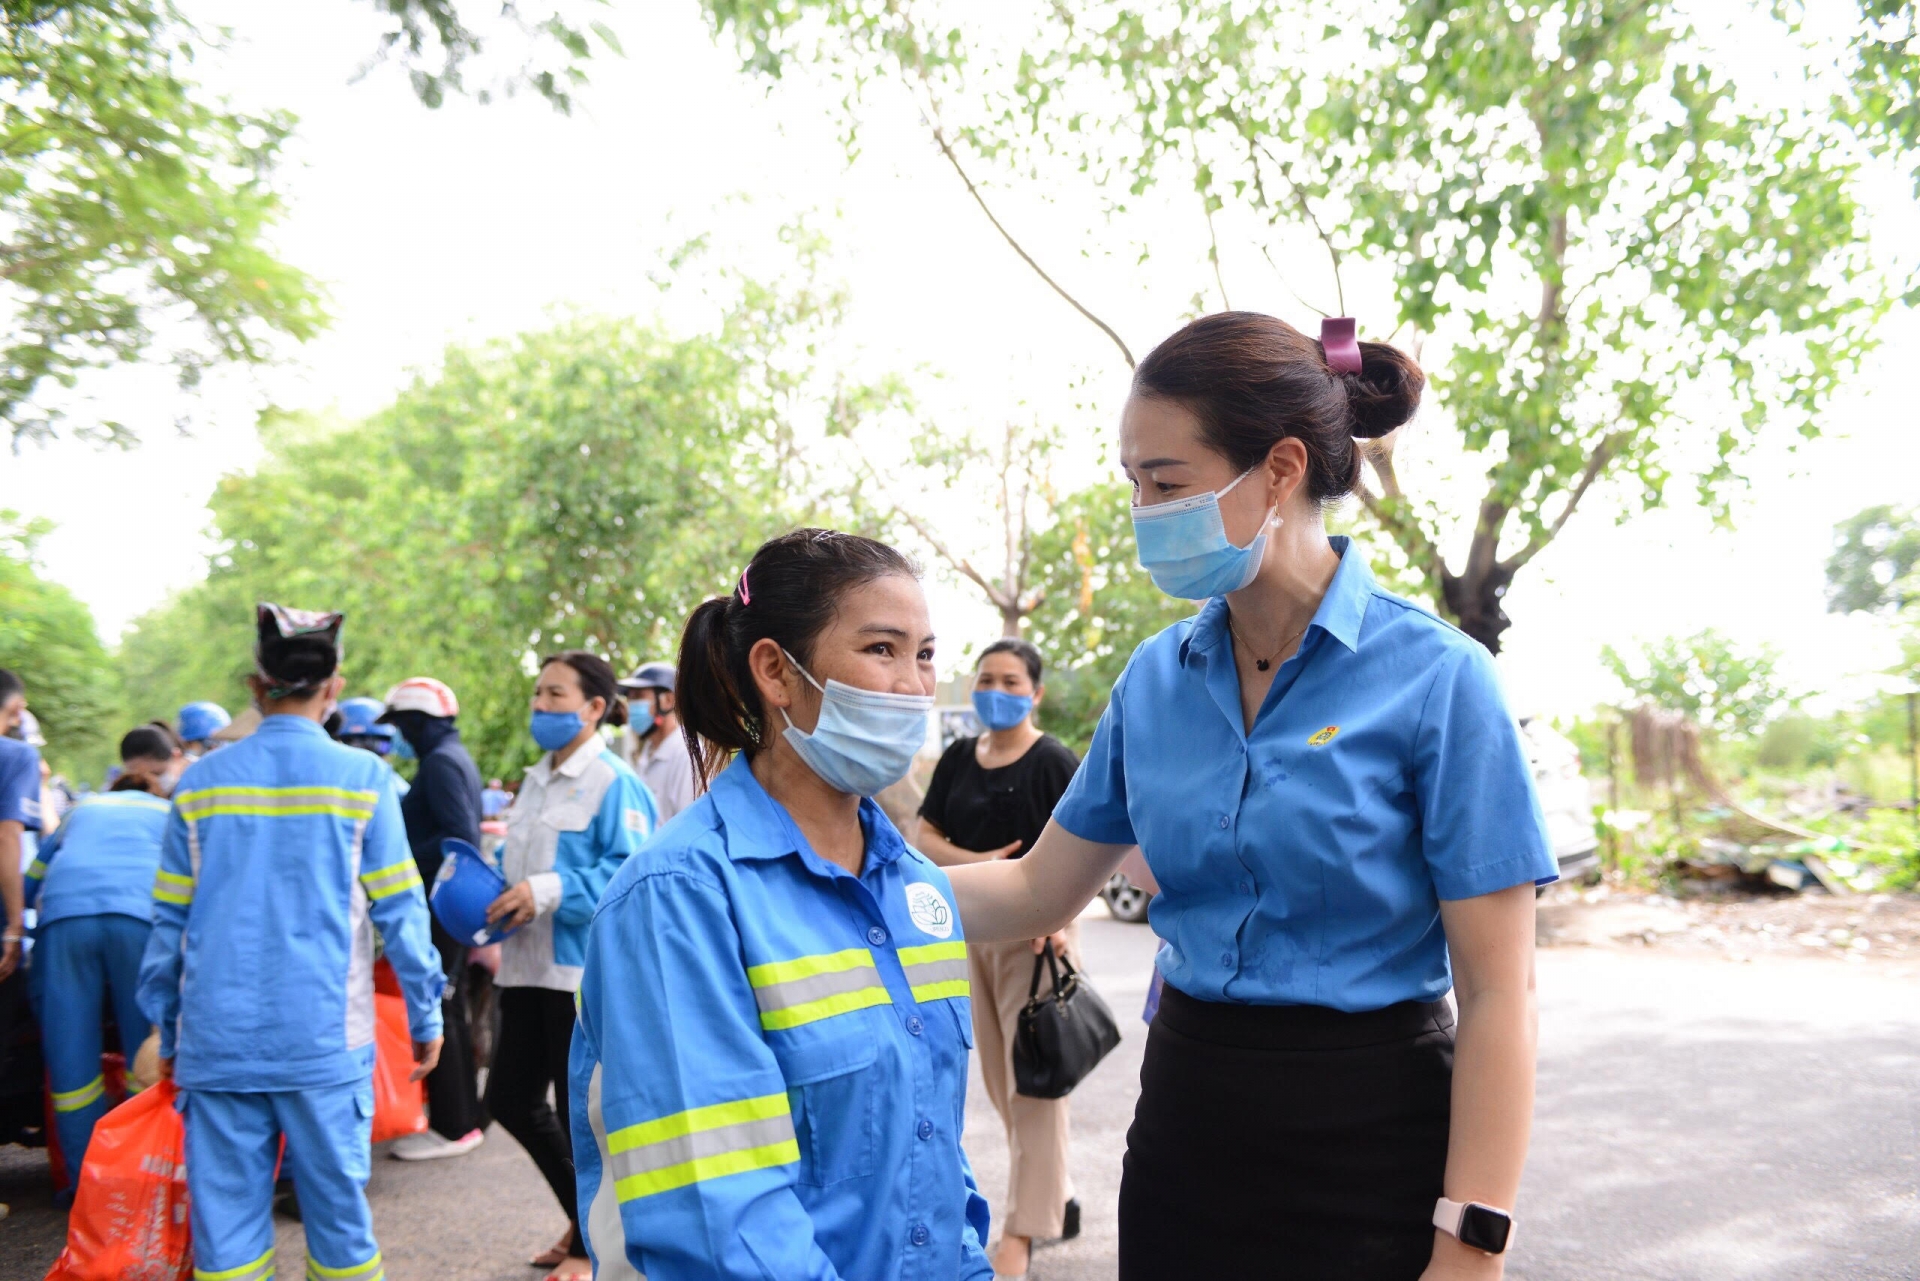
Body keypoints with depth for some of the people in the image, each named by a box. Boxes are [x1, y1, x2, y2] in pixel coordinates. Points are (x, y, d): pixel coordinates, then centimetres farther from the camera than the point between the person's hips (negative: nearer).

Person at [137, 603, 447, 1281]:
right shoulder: (361, 779, -4)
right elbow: (399, 911, -3)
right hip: (324, 1040, -2)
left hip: (219, 1040, 2)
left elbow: (169, 921, 7)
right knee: (336, 1208, 9)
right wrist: (426, 1015, 5)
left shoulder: (200, 783, 4)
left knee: (225, 1222, 10)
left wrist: (167, 1031, 16)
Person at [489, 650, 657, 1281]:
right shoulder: (536, 779, 13)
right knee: (511, 1099, 13)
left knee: (581, 1111, 3)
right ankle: (583, 1217, 33)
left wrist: (550, 892, -23)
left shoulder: (613, 782, -12)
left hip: (584, 969, -9)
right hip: (529, 966, 9)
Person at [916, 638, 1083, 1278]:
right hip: (972, 931, 6)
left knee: (1032, 1081, -2)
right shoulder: (958, 758, 9)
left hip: (1035, 935, -6)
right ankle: (1057, 1198, 30)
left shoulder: (1054, 761, -8)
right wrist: (975, 861, -13)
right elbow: (926, 835, 5)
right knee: (999, 1080, 13)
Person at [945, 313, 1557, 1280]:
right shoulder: (1157, 676, 0)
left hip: (1370, 1156, -4)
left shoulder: (1433, 677, -15)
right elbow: (1040, 889, 8)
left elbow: (1497, 993, -14)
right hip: (1184, 1129, 5)